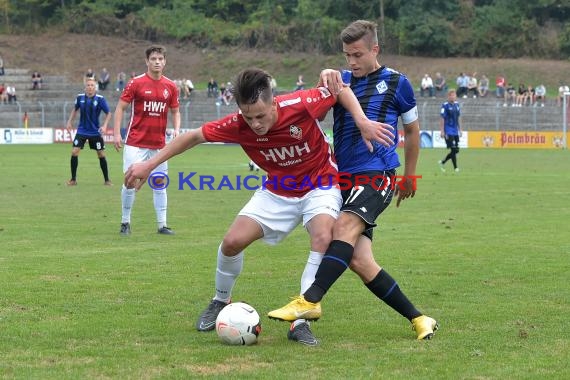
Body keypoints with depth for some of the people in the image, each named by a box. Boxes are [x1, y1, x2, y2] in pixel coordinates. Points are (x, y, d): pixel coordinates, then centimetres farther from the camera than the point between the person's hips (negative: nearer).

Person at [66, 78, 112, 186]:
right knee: (74, 152, -10)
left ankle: (107, 180, 16)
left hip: (95, 132, -1)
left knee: (101, 154, 3)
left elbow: (108, 113, -5)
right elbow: (75, 109, 15)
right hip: (81, 131, 1)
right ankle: (73, 180, 2)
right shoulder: (80, 97, -4)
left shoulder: (100, 99, -12)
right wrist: (70, 121, 9)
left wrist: (105, 126, -18)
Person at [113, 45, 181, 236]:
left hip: (159, 145, 4)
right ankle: (125, 222, 9)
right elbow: (120, 108, -2)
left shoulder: (171, 87, 5)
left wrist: (176, 129, -2)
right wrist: (117, 133, -10)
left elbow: (175, 112, 16)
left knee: (160, 184, 7)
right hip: (136, 143, -4)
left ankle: (162, 225, 13)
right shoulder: (136, 83, -5)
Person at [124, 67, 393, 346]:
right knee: (233, 241, -11)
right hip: (278, 192, 3)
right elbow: (194, 136, -9)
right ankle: (221, 301, 20)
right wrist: (149, 164, -11)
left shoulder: (300, 105, -30)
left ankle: (301, 322, -24)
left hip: (320, 185, -3)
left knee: (323, 238, -31)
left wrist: (362, 121, -25)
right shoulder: (238, 125, -22)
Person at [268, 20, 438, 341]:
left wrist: (409, 177, 22)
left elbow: (412, 129, 17)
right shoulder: (343, 80, 15)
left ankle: (310, 301, -38)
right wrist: (327, 77, -28)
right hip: (344, 176, 5)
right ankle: (418, 319, 3)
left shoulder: (396, 83, 6)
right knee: (358, 261, -6)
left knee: (345, 225, -31)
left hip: (377, 174, -5)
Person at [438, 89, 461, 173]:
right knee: (453, 149, -7)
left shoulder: (456, 105, 9)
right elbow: (442, 119, -9)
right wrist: (442, 131, -11)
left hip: (455, 131, 7)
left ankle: (442, 162, 23)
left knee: (456, 150, 7)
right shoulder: (445, 105, -10)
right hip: (449, 131, -7)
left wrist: (460, 129, 15)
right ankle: (455, 168, 0)